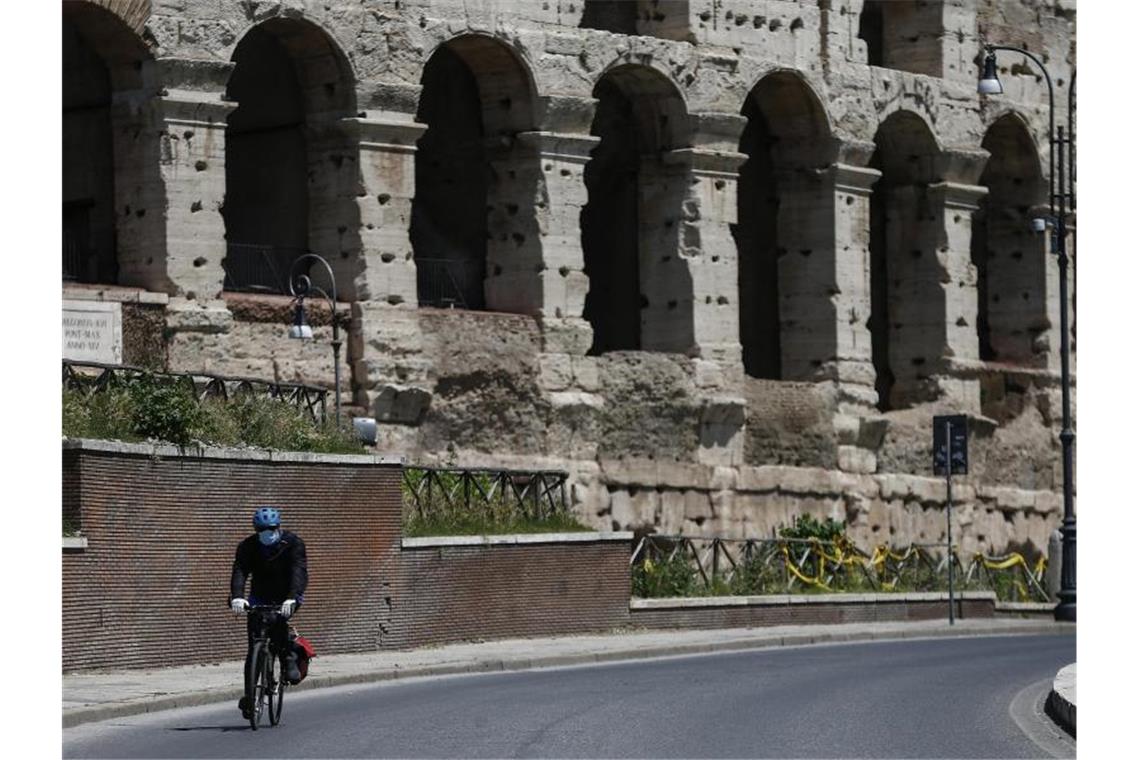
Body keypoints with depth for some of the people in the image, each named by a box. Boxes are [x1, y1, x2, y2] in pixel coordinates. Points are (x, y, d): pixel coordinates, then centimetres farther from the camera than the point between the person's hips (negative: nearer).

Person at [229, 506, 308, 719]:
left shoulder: (293, 543, -19)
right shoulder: (248, 546, -12)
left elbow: (299, 573, -32)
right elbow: (239, 572, -26)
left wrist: (291, 599, -49)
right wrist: (237, 597, -46)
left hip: (287, 596, -2)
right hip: (260, 597, 2)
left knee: (278, 622, -34)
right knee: (253, 648, -5)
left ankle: (288, 659, -12)